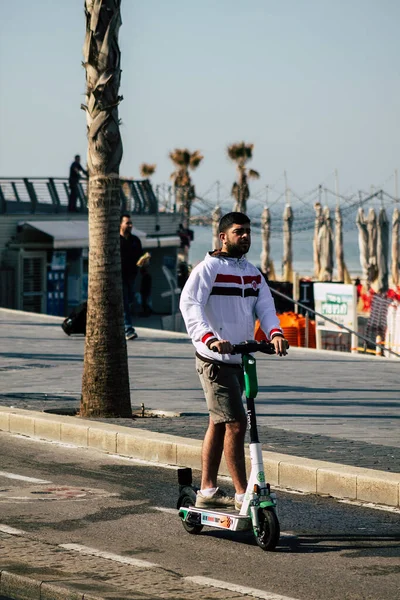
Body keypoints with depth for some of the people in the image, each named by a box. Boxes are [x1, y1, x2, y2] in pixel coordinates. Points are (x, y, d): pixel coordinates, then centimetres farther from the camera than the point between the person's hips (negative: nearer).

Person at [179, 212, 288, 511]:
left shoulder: (253, 274, 14)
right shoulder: (208, 269, -9)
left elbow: (265, 306, 3)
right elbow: (189, 304, -22)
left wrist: (275, 333, -19)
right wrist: (209, 338, -37)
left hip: (239, 359, 8)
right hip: (215, 360, -8)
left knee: (219, 424, 14)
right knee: (236, 423, -12)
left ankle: (208, 491, 23)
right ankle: (243, 494, -8)